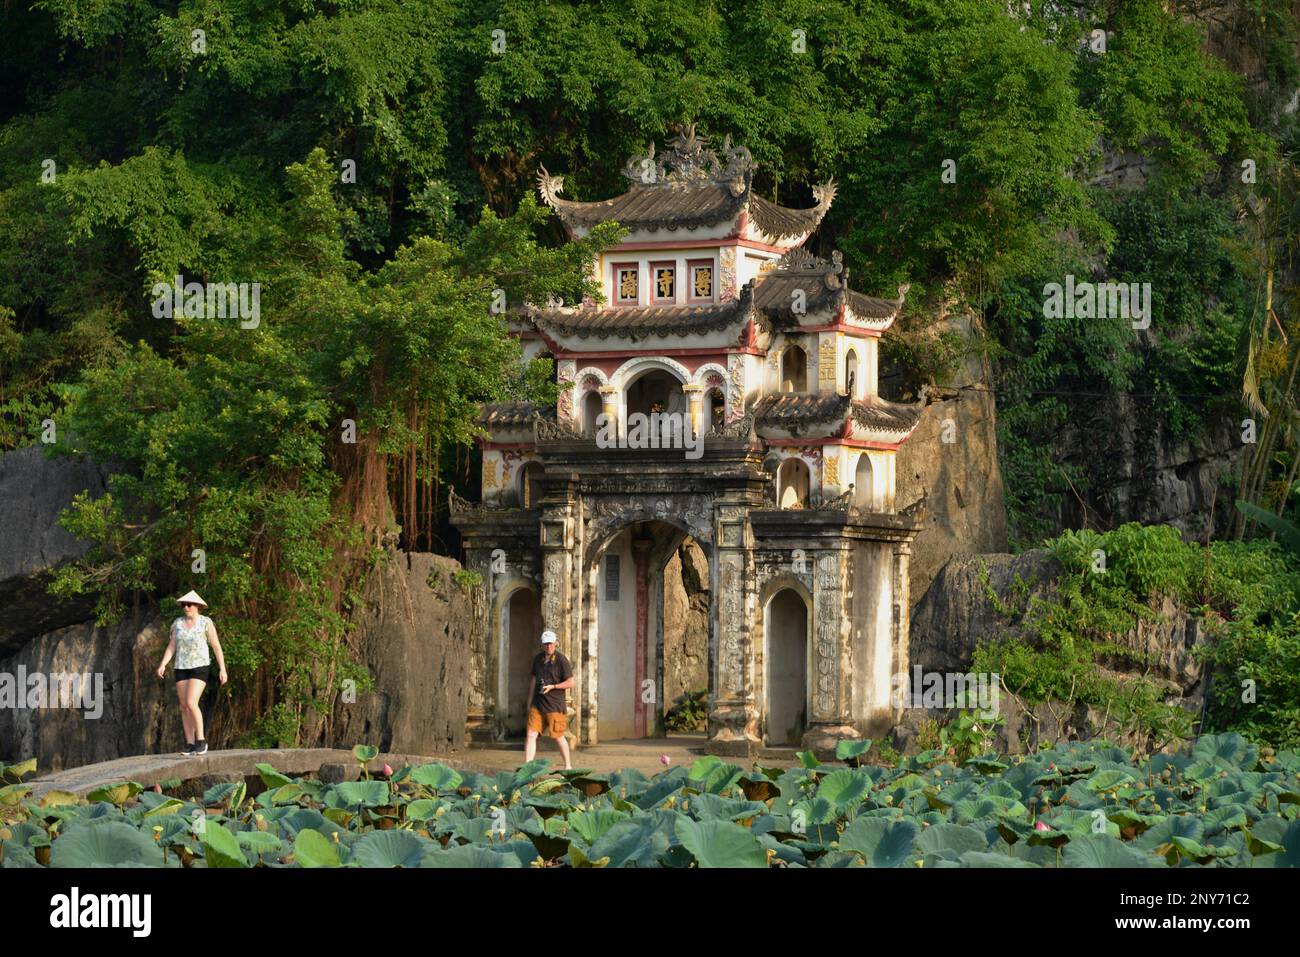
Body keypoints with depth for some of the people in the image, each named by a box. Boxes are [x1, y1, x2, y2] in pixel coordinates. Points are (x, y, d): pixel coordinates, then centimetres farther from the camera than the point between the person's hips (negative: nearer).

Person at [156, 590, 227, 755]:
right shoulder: (177, 623, 6)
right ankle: (190, 744, 9)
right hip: (182, 669, 5)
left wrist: (222, 669, -9)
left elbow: (217, 646, -5)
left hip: (200, 668, -5)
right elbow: (171, 647, 5)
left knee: (191, 703, -19)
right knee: (184, 707, 2)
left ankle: (200, 740, -7)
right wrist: (162, 665, -9)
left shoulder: (206, 623, -7)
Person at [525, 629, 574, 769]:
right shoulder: (538, 659, 11)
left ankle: (568, 765, 22)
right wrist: (529, 702, 19)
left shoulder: (561, 660, -7)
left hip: (554, 705, -5)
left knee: (558, 737, 4)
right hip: (537, 704, 5)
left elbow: (570, 683, -8)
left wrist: (552, 687, -19)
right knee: (531, 735, -5)